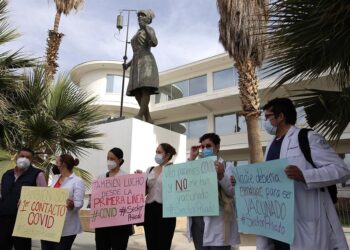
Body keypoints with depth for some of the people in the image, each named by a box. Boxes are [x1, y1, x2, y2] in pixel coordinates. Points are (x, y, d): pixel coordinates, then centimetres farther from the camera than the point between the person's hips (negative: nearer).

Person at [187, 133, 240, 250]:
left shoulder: (227, 166, 2)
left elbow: (233, 191, -7)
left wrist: (221, 175, -25)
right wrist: (191, 159, 3)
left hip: (217, 221, -4)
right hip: (197, 220, 4)